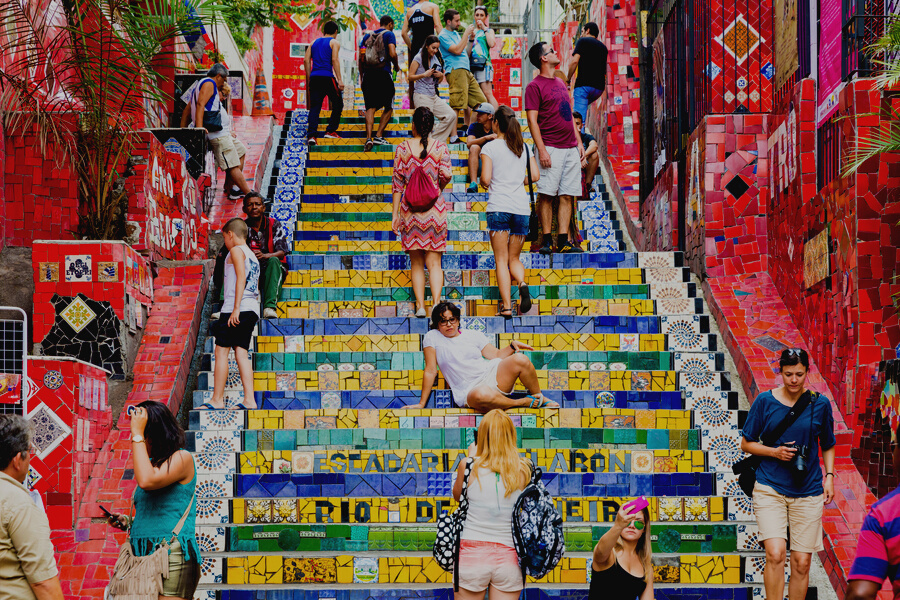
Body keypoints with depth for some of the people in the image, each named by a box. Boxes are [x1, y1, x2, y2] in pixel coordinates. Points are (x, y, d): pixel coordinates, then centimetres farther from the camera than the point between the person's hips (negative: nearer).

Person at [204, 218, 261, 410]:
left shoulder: (236, 251, -3)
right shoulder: (253, 256, 22)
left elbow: (241, 278, -16)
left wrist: (236, 308, -21)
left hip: (237, 308, -8)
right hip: (252, 309, 8)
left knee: (221, 351, -4)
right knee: (241, 352, 5)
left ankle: (217, 400, -5)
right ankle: (249, 400, -5)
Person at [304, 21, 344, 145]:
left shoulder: (314, 43, 20)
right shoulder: (334, 43, 5)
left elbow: (306, 60, 11)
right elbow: (334, 60, -8)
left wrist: (309, 79, 16)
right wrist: (339, 79, -10)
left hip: (314, 77, 5)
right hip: (327, 77, -5)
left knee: (314, 107, 2)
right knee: (338, 104, 13)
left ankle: (311, 135, -12)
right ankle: (330, 130, 10)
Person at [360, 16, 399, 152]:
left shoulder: (367, 35, 16)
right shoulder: (389, 34, 1)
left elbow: (361, 58, 11)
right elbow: (392, 54, -13)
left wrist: (362, 76, 17)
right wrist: (396, 66, 6)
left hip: (368, 74, 4)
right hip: (383, 73, -4)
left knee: (370, 107, 1)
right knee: (389, 106, 11)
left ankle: (368, 138, -16)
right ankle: (379, 135, 2)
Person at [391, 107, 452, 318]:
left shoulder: (403, 149, 1)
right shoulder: (440, 147, 0)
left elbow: (398, 184, 0)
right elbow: (446, 176, -8)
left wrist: (395, 214, 4)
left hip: (410, 209, 0)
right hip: (434, 208, 0)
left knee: (416, 262, 8)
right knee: (434, 262, 3)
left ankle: (420, 305, 0)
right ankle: (436, 302, -13)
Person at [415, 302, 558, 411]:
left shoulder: (473, 335, 15)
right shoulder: (433, 338, 5)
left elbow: (497, 355, 19)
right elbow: (430, 371, 3)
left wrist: (512, 346, -1)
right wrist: (422, 403, 0)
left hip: (492, 376, 4)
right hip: (469, 391, -4)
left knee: (521, 360, -24)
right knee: (482, 395, -43)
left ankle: (540, 399, 0)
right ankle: (524, 402, -18)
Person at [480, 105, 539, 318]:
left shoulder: (490, 147, -2)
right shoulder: (524, 148, 11)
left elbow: (485, 179, -9)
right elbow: (535, 175, 6)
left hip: (498, 207, -4)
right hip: (522, 207, 4)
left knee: (501, 260, -1)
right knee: (514, 258, 14)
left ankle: (506, 306, -11)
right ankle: (522, 283, -17)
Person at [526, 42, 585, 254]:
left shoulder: (560, 84, 20)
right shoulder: (534, 86, -3)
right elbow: (532, 120, -9)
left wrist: (579, 142, 17)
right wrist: (541, 149, -16)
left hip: (570, 148, 7)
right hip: (551, 148, -7)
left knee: (568, 195, 2)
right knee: (546, 195, -7)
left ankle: (563, 240, 2)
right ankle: (547, 240, -5)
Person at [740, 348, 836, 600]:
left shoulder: (820, 404, 3)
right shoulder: (765, 401, -1)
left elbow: (828, 446, 16)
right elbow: (746, 443, 6)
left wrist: (829, 476, 1)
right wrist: (775, 452, -10)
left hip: (808, 491, 2)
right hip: (770, 487, -1)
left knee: (801, 562, 2)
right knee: (775, 554, -18)